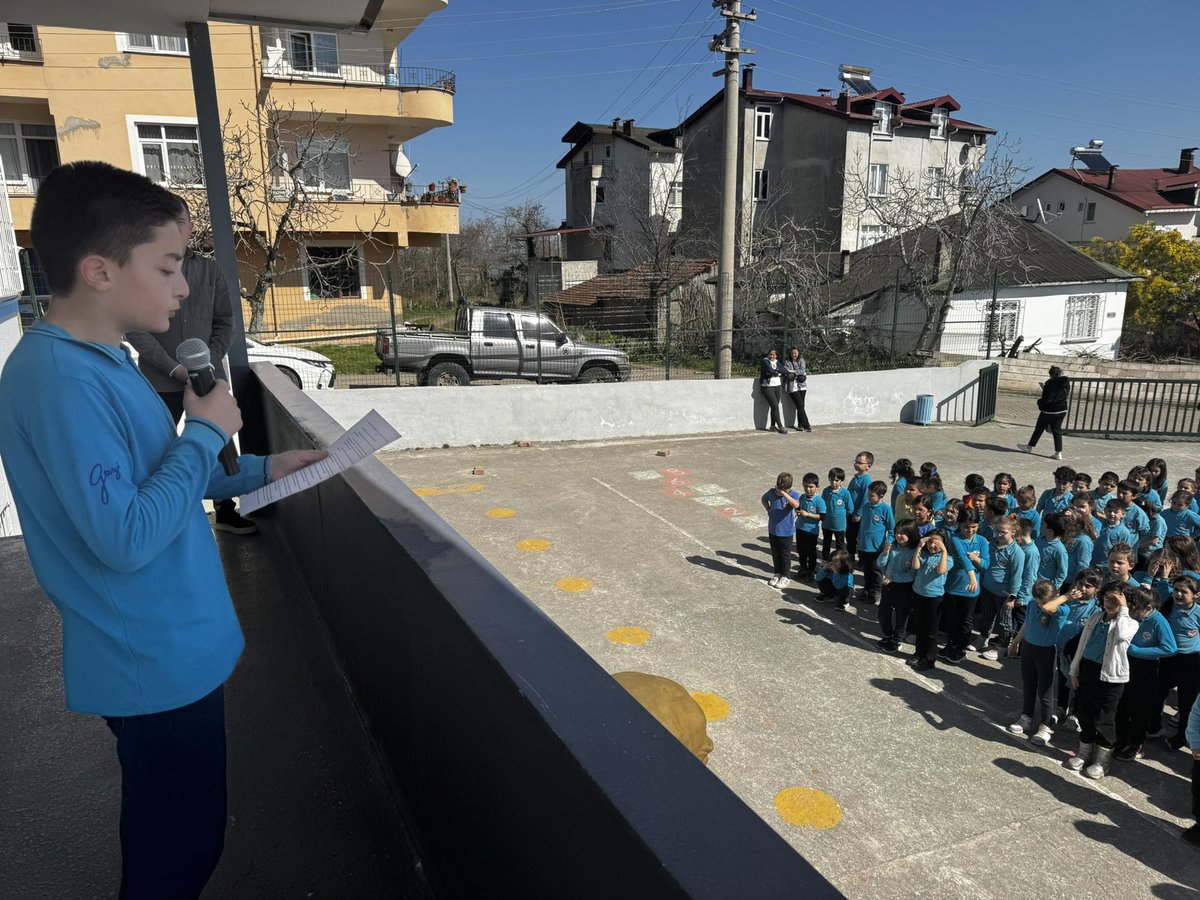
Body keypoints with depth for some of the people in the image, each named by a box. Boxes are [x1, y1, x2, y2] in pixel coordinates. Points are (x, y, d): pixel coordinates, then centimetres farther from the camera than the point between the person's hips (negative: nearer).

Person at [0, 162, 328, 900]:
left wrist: (260, 471, 6)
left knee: (173, 840, 27)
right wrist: (206, 433, -19)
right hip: (157, 665, -9)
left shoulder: (102, 360, 5)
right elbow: (125, 537, -29)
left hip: (173, 650, 9)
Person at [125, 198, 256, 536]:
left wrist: (208, 362, -8)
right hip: (161, 382, -2)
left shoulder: (209, 269, 7)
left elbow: (225, 322, 5)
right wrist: (174, 368, -14)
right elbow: (135, 330, -7)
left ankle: (225, 511, 21)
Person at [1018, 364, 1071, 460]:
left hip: (1049, 411, -6)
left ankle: (1029, 447, 23)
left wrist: (1039, 401, -1)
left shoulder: (1050, 384, -18)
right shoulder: (1066, 384, 4)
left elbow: (1046, 399, -19)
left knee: (1039, 429, 9)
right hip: (1062, 411, 6)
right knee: (1057, 431, 9)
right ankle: (1058, 453, 6)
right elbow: (1067, 397, 13)